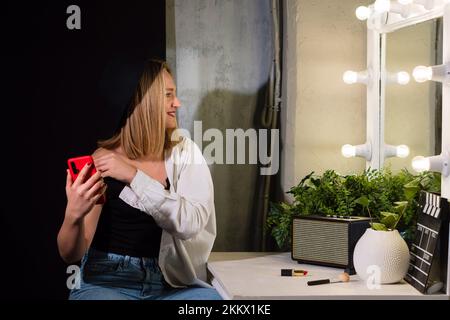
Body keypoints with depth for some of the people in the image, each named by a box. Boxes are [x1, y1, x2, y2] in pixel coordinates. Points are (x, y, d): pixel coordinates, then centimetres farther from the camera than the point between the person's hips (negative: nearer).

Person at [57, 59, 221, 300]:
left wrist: (135, 176, -23)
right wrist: (73, 217, -29)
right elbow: (71, 255, -8)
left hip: (172, 284, 3)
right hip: (108, 282, -2)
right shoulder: (103, 160, -7)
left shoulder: (184, 153, 2)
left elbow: (190, 223, -15)